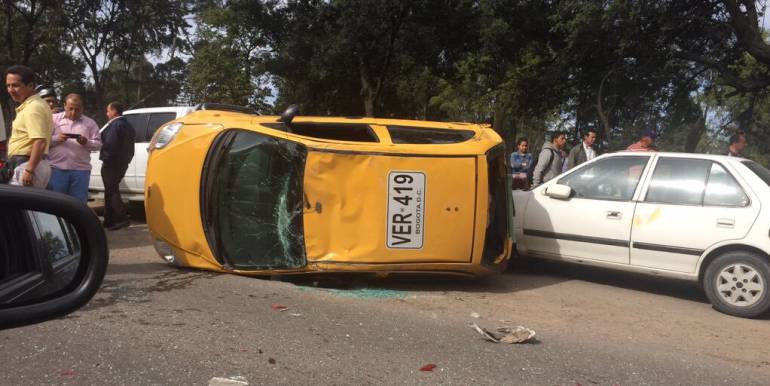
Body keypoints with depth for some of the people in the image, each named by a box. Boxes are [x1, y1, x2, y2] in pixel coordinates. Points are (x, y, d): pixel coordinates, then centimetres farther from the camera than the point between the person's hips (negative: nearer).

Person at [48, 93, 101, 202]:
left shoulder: (90, 123, 12)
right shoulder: (54, 119, 11)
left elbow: (98, 144, 7)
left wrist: (86, 142, -14)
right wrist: (57, 139, -14)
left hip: (81, 169, 1)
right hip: (57, 168, 0)